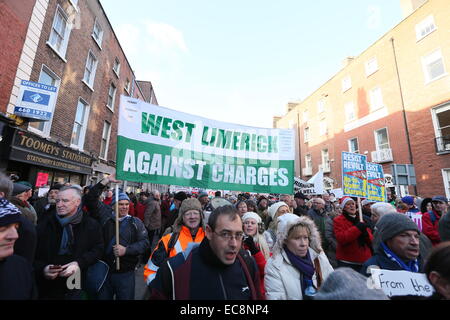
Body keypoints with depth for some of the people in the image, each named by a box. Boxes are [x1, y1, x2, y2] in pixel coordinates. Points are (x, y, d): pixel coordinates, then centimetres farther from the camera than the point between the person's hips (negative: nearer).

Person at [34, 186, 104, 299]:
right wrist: (42, 268, -16)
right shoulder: (45, 224, -2)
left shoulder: (91, 225, -7)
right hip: (46, 288, 1)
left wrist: (79, 263, -19)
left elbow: (98, 249, -5)